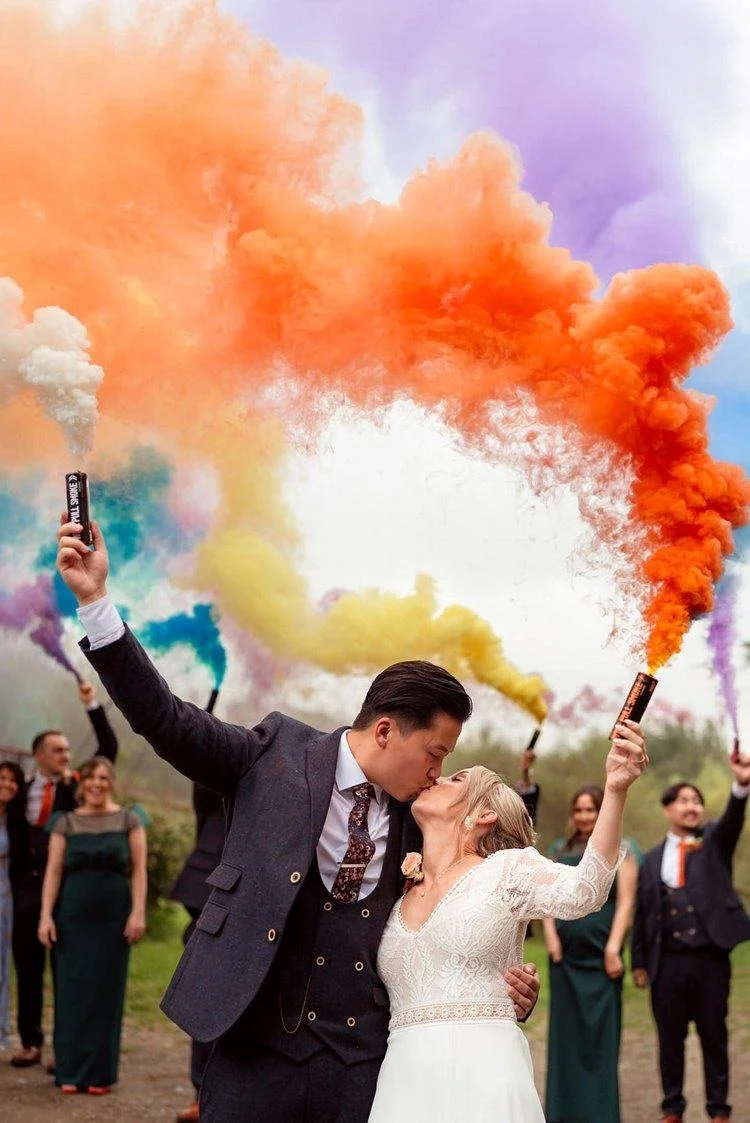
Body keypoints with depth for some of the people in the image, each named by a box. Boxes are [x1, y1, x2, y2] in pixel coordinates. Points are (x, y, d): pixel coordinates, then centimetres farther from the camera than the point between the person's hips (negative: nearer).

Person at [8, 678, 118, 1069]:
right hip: (29, 886, 2)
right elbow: (17, 845, 10)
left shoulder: (77, 787, 3)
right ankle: (30, 1042, 16)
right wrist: (18, 888, 4)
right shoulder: (23, 792, 6)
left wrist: (92, 705, -13)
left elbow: (109, 748, -6)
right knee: (27, 966, 7)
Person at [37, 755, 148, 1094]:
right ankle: (70, 1071, 9)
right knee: (72, 990, 1)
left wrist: (138, 912, -9)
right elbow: (53, 872, 2)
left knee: (106, 991, 2)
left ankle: (100, 1073, 10)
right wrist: (46, 915, -7)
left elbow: (139, 870, 1)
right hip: (73, 914, 1)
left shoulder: (129, 820, 5)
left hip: (113, 914, -1)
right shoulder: (65, 823, 7)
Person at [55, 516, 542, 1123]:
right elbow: (166, 719, -5)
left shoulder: (420, 819, 7)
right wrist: (95, 599, -12)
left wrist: (504, 985, -1)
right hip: (258, 1051, -2)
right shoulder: (277, 754, -1)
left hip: (367, 1066, 3)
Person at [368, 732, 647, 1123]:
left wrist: (615, 789, -30)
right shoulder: (396, 896, 18)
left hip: (483, 1077, -4)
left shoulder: (505, 868, 3)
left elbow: (581, 891, -18)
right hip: (405, 1078, 4)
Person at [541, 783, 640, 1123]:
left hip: (601, 952, -3)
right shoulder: (560, 850, 12)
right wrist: (549, 934, -5)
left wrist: (613, 948, -12)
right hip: (565, 954, 4)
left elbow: (625, 902, -5)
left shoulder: (619, 849, 1)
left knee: (601, 1031, -1)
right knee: (565, 1031, 6)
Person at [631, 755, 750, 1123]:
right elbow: (642, 912, 11)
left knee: (714, 1037, 5)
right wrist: (639, 961, 6)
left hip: (710, 958, -1)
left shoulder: (714, 842, 6)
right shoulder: (653, 858, 10)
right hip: (667, 961, 2)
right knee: (670, 1038, 8)